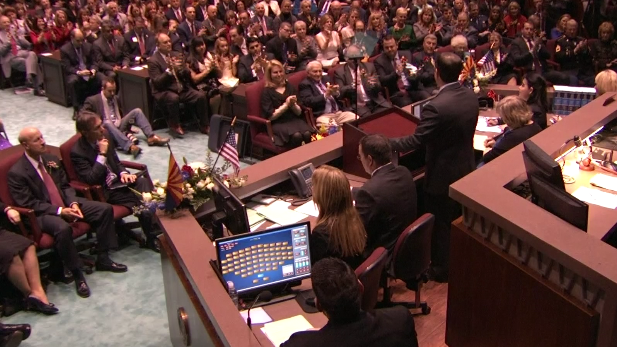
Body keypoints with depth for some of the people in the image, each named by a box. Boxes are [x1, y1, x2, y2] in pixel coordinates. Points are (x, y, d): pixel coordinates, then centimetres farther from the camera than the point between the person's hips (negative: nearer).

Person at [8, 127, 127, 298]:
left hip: (67, 204, 7)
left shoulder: (52, 159, 7)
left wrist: (73, 203, -8)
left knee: (105, 209, -6)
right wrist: (60, 211, -23)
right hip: (42, 213, -7)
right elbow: (29, 204, -15)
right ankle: (77, 274, -20)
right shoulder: (16, 173, -13)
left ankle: (102, 259, 3)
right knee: (63, 228, -39)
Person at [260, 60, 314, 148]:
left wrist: (293, 104, -9)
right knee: (296, 136, -34)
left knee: (307, 134, -29)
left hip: (294, 120, 4)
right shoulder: (267, 92, 0)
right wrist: (286, 105, -12)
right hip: (278, 123, -4)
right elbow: (271, 116, -7)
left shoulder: (290, 87, 13)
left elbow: (299, 112, 12)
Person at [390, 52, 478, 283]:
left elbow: (416, 140, -26)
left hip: (443, 175, -7)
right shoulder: (471, 96, -6)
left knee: (440, 224, 12)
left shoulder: (436, 106, -31)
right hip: (466, 169, 8)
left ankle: (441, 268, 29)